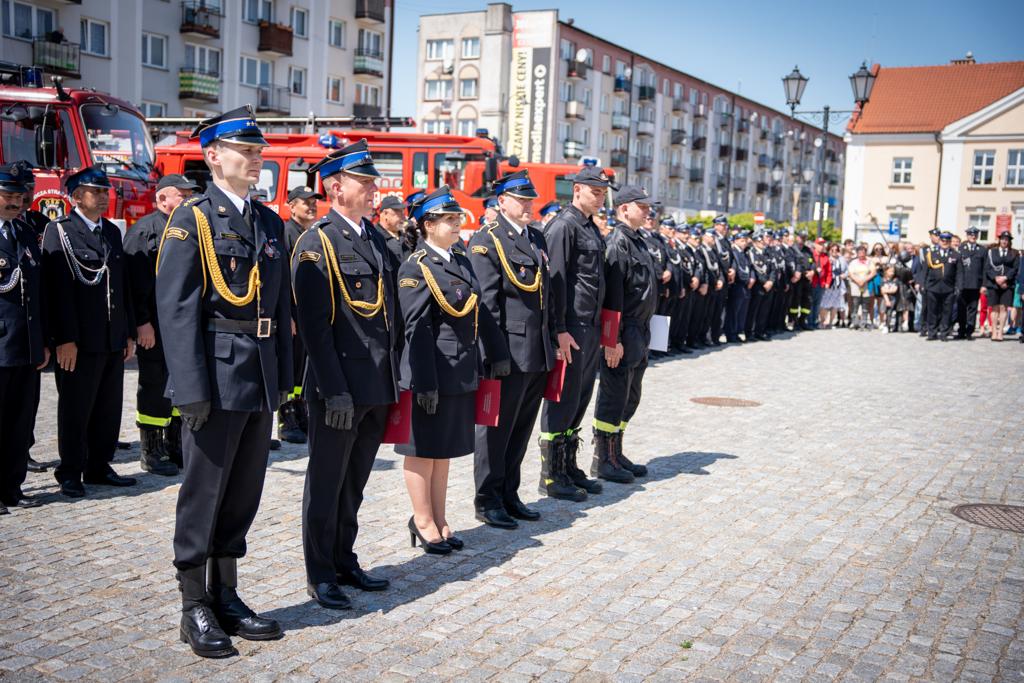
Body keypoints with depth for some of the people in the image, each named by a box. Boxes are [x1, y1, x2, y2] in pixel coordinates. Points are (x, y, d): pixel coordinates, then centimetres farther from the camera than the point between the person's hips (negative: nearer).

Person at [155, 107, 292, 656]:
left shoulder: (270, 223, 13)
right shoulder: (191, 219, -5)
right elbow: (176, 310, -12)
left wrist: (282, 378, 11)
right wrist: (192, 389, -18)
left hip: (261, 380, 6)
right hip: (216, 377, -6)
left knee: (243, 494, 13)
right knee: (203, 494, 4)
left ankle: (226, 597, 26)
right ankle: (195, 610, 16)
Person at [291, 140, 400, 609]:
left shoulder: (377, 238, 13)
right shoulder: (317, 244, -10)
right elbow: (314, 326, -16)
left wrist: (394, 377, 12)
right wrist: (334, 390, -20)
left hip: (378, 384, 7)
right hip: (340, 385, -7)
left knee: (355, 482, 17)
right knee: (327, 482, 6)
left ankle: (344, 562, 31)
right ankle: (320, 575, 18)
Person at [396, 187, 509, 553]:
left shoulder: (460, 259, 11)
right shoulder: (416, 269, -13)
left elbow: (479, 311, 16)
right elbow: (417, 329, -18)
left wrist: (496, 353, 14)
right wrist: (425, 382, -21)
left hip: (462, 371, 8)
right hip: (433, 371, -8)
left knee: (445, 447, 15)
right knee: (424, 448, 6)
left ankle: (439, 520, 26)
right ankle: (423, 521, 19)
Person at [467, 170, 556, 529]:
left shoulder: (538, 239, 16)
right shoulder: (486, 241, -8)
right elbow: (486, 300, -14)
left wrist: (552, 335, 16)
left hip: (538, 353, 8)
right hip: (509, 351, -8)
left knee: (521, 428, 15)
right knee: (496, 427, 3)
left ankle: (509, 495, 26)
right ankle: (487, 501, 14)